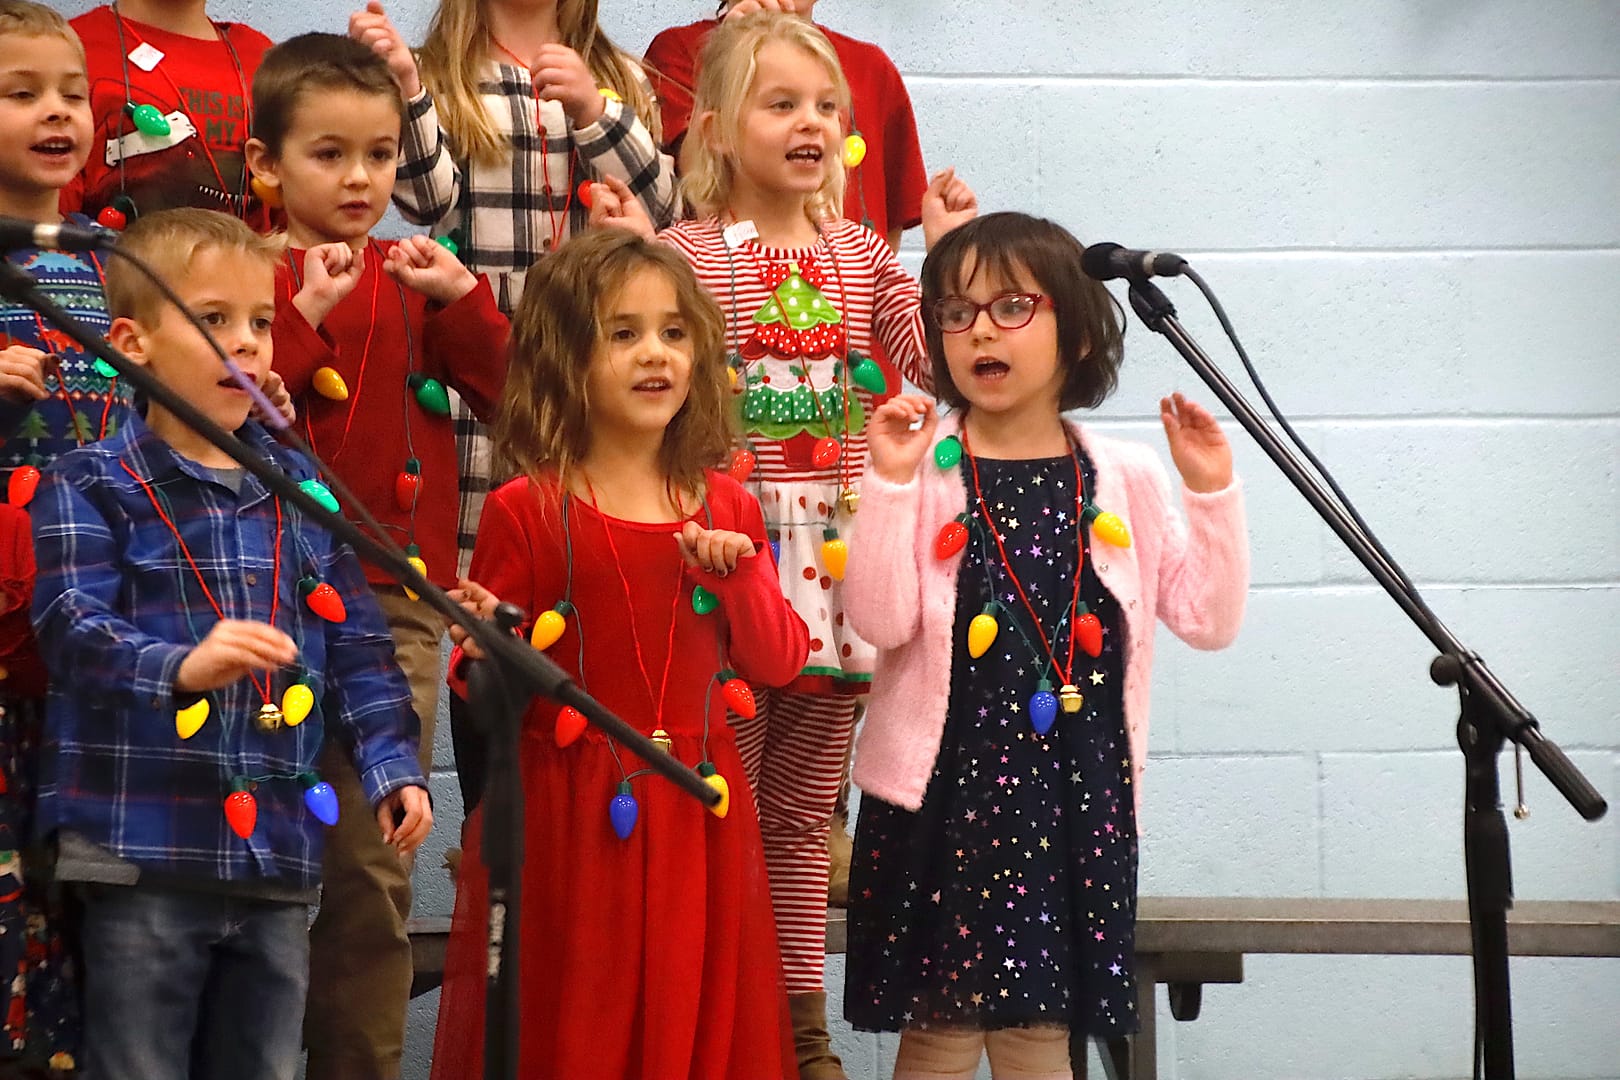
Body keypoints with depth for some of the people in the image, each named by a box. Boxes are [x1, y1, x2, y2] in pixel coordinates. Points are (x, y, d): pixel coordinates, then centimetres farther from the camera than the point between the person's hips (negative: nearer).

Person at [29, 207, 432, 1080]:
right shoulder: (92, 487, -4)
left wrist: (390, 763, 3)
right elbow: (74, 631, -17)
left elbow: (356, 644, 14)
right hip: (144, 856, -5)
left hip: (279, 857, 5)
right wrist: (182, 666, -34)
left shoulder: (301, 490, 11)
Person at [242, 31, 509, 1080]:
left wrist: (461, 301, -7)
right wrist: (306, 317, -18)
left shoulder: (417, 282, 13)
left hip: (397, 593, 2)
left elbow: (508, 394, 5)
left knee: (373, 857, 1)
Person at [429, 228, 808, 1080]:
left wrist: (740, 572, -8)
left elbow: (778, 664, 7)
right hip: (565, 815, -3)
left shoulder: (726, 508, 7)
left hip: (694, 815, 4)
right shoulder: (526, 511, -5)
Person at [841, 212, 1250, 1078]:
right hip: (943, 788, -2)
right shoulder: (923, 466, -3)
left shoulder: (1123, 478, 5)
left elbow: (1207, 619, 3)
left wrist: (1211, 493, -7)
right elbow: (880, 620, -13)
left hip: (1077, 794, 2)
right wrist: (891, 484, -20)